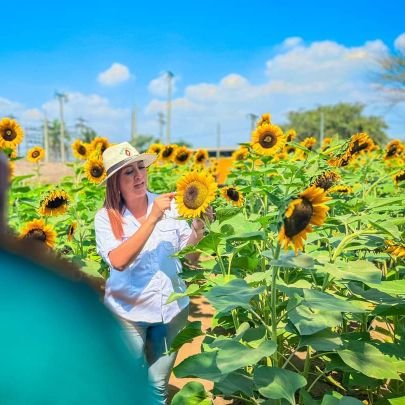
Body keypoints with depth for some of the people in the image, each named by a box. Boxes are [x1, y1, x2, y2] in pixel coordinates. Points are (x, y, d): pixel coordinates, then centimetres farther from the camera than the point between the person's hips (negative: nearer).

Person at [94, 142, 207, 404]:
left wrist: (198, 228, -24)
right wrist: (153, 218, -29)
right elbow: (119, 261, -25)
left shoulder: (169, 205, -4)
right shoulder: (106, 217, -9)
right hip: (128, 312, -2)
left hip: (172, 308, 2)